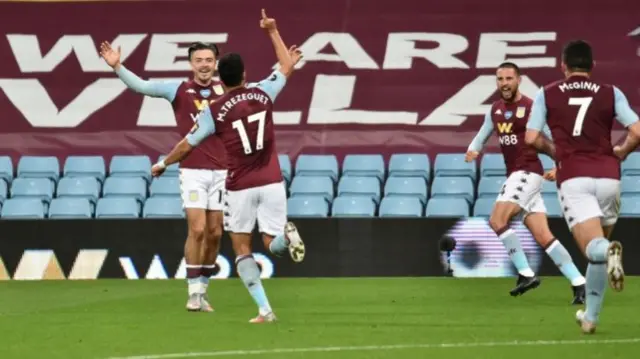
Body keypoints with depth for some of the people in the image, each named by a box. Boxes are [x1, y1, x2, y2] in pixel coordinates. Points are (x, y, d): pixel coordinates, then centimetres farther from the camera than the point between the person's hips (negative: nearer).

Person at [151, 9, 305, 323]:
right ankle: (286, 235, -29)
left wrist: (162, 164, 23)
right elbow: (287, 66, 20)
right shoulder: (263, 93, 1)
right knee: (272, 244, 10)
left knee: (242, 248, 9)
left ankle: (264, 309, -6)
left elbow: (187, 145, 5)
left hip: (240, 187, -2)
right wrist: (272, 32, 30)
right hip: (271, 182, 2)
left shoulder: (215, 111, -6)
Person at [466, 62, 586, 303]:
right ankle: (578, 283, 0)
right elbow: (483, 135, 26)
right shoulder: (495, 110, 13)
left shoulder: (531, 108, -10)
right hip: (514, 175, 7)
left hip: (528, 173, -7)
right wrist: (473, 150, 6)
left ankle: (526, 274, -12)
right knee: (543, 236, 1)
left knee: (497, 220, -18)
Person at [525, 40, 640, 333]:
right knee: (599, 245, 20)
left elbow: (532, 138, 4)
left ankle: (608, 251, -50)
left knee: (593, 247, -12)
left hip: (573, 178, -2)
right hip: (608, 176, 2)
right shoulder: (611, 94, 9)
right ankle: (591, 316, 21)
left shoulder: (547, 95, 9)